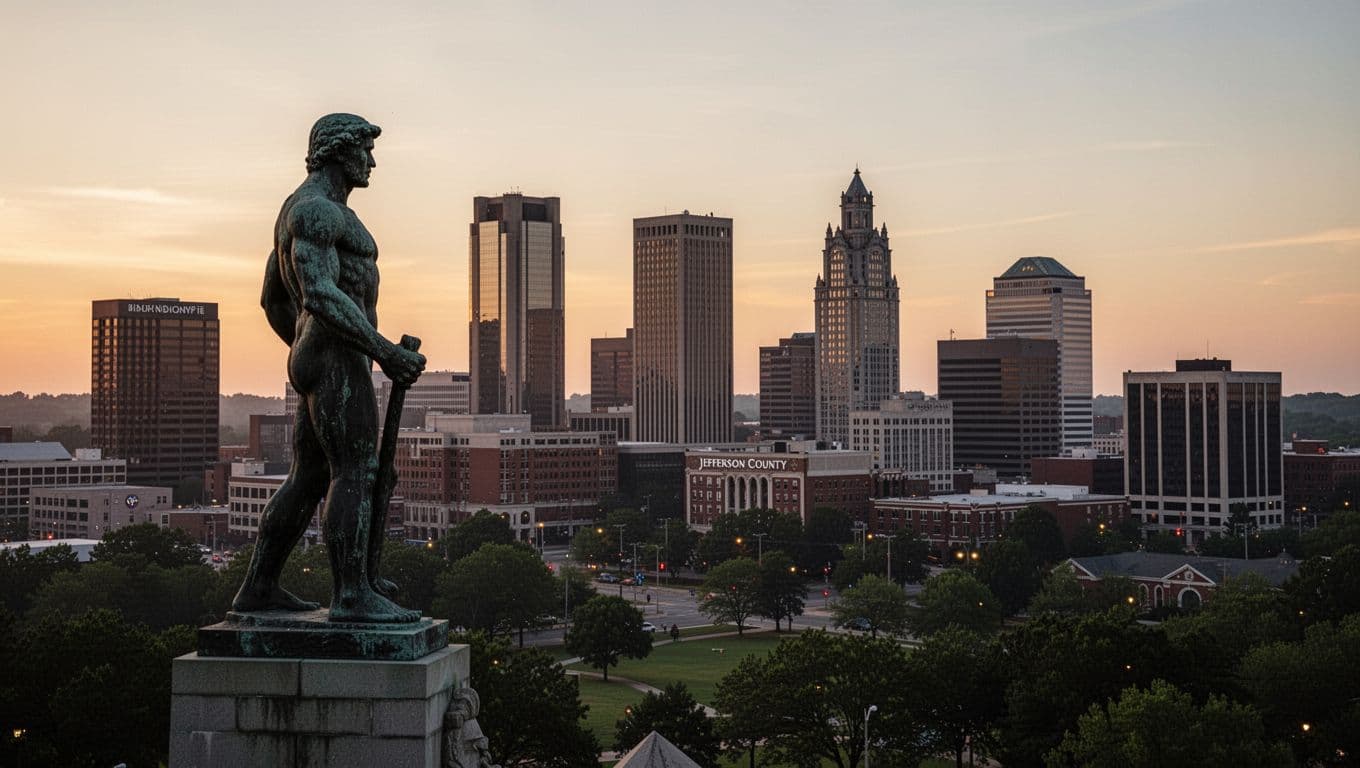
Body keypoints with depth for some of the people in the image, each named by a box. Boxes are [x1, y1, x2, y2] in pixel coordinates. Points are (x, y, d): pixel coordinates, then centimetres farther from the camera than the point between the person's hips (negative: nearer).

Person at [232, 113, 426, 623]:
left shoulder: (303, 212, 23)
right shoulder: (316, 209, -11)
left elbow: (273, 300, 28)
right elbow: (320, 296, -23)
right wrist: (385, 350, -25)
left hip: (315, 363, 10)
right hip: (337, 361, -10)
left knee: (309, 478, 11)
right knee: (356, 473, -13)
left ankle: (258, 589, 14)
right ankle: (352, 595, -16)